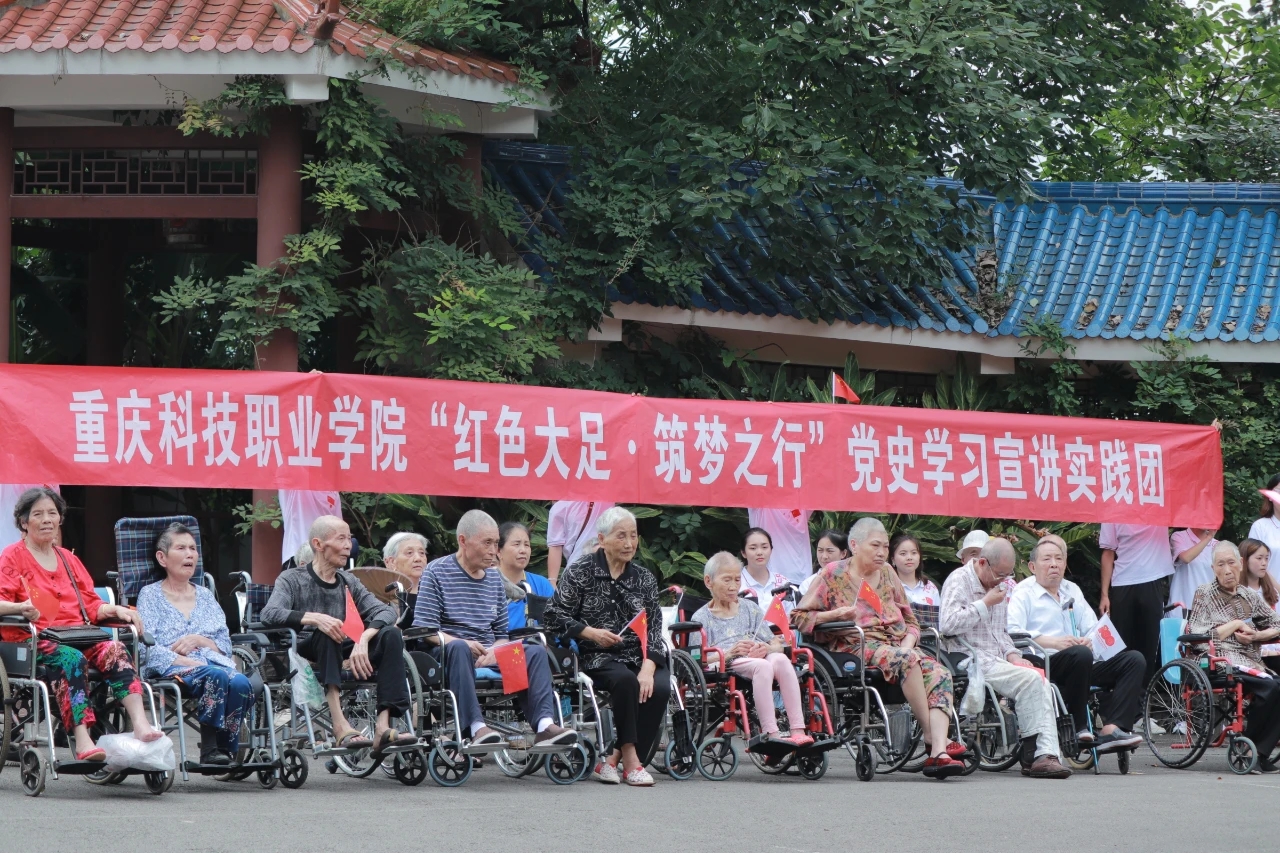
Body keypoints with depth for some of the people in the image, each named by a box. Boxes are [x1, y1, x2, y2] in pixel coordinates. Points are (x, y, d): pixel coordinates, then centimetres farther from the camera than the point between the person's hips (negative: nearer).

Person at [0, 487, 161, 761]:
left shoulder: (69, 559, 27)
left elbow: (90, 604, 23)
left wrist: (116, 610, 3)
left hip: (76, 635, 5)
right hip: (32, 640, -5)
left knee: (115, 650, -27)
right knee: (71, 659, -37)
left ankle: (140, 724, -43)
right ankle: (83, 742, -49)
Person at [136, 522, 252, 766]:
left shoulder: (205, 596, 26)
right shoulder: (150, 595, 12)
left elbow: (225, 644, 18)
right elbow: (146, 648, -4)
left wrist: (199, 640, -4)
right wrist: (190, 662, -16)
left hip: (212, 662, 4)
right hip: (171, 670, -4)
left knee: (240, 683, -32)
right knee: (217, 676, -37)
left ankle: (227, 747, -24)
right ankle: (209, 749, -31)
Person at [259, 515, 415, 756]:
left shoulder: (348, 582, 17)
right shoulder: (292, 580, 3)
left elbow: (386, 611, 2)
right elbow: (270, 614, -17)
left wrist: (363, 639, -19)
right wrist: (314, 618, -32)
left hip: (345, 656, 5)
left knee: (391, 634, -18)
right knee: (326, 632, -34)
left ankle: (383, 725, -33)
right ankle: (339, 723, -45)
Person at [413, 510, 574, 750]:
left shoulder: (495, 578, 21)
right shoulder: (438, 572, 3)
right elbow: (423, 629, -7)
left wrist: (495, 652, -7)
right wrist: (464, 644, -23)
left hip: (488, 657, 5)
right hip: (449, 658, -5)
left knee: (536, 651, -16)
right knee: (458, 647, -38)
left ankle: (544, 724, -35)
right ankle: (476, 727, -48)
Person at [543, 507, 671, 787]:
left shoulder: (644, 579, 13)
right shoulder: (580, 572, 4)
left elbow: (653, 628, 6)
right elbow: (553, 616, 0)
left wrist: (648, 668, -12)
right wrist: (590, 632, -14)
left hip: (638, 656, 3)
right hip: (597, 657, -3)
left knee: (659, 688, -28)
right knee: (625, 680, -36)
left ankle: (612, 759, -21)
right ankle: (630, 758, -27)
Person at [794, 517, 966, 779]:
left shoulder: (887, 573, 21)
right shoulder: (833, 575, 7)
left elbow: (910, 621, 22)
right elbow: (799, 617, 4)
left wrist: (908, 643, 0)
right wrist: (835, 614, -12)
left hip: (897, 645, 5)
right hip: (856, 647, -5)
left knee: (940, 674, -26)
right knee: (908, 660, -36)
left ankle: (938, 752, -43)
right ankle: (931, 736, -28)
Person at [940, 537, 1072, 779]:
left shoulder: (1000, 585, 22)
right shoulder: (959, 581, -5)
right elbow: (948, 624, -21)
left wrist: (1012, 654, 10)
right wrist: (985, 603, -14)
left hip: (996, 660, 8)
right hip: (972, 660, -8)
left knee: (1042, 684, -17)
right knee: (1030, 680, -25)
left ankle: (1046, 754, -25)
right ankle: (1034, 754, -19)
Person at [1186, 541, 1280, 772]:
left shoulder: (1249, 596, 23)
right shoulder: (1205, 595, 10)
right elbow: (1199, 635, -2)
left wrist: (1255, 636, -1)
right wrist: (1236, 625, 0)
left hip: (1252, 660, 5)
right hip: (1222, 661, -5)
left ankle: (1259, 753, -21)